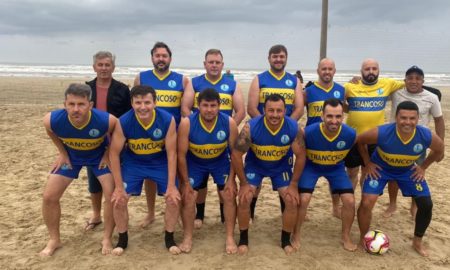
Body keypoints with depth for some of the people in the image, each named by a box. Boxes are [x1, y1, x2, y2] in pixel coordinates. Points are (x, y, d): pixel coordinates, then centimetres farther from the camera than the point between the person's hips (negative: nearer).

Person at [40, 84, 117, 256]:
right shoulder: (52, 120, -33)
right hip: (70, 156, 2)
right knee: (49, 196, -2)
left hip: (99, 156, -2)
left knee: (112, 195, -13)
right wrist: (62, 153, -5)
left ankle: (107, 239, 9)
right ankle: (54, 240, 19)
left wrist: (108, 154, -13)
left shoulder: (106, 121, -39)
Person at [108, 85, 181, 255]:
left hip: (160, 162, 0)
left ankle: (169, 238, 15)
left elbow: (171, 153, -19)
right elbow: (114, 153, -16)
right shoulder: (123, 122, -26)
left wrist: (171, 186, -18)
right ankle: (122, 239, 17)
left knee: (174, 199, -8)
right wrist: (119, 187, -16)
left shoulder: (168, 120, -27)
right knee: (119, 200, -8)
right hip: (133, 162, 0)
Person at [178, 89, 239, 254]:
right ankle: (188, 238, 12)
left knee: (229, 196, -5)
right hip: (194, 163, 0)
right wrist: (185, 182, -16)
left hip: (220, 162, 1)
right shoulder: (186, 124, -29)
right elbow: (181, 154, -20)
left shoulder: (229, 123, -25)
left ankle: (230, 238, 9)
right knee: (188, 197, -6)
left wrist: (231, 179, -14)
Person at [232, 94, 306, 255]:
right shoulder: (251, 127, -31)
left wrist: (293, 184, -12)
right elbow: (236, 154, -22)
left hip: (281, 167, 1)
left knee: (292, 200, -10)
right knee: (244, 198, -15)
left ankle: (286, 240, 14)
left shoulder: (294, 128, -27)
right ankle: (243, 239, 8)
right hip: (255, 165, -1)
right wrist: (244, 183, -17)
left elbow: (300, 155, -13)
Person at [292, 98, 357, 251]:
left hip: (336, 167, 2)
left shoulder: (350, 134, -27)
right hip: (311, 166, -2)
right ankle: (296, 236, 9)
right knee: (303, 199, -15)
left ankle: (346, 237, 18)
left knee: (349, 200, -7)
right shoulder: (308, 132, -35)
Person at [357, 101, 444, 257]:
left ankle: (417, 241, 24)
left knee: (426, 205, -1)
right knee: (366, 203, -15)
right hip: (380, 168, -2)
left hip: (408, 170, 3)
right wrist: (368, 163, -12)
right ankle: (364, 239, 11)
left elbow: (439, 151, -3)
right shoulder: (381, 133, -37)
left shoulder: (427, 136, -29)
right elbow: (360, 141, -15)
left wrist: (423, 167, -5)